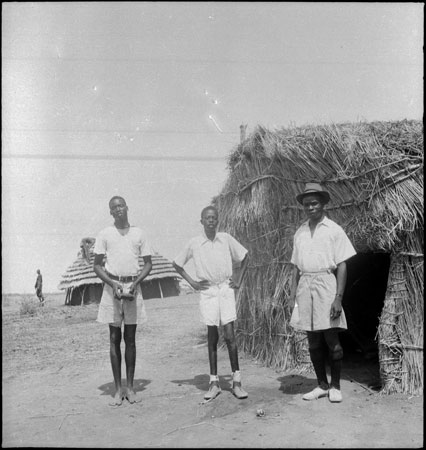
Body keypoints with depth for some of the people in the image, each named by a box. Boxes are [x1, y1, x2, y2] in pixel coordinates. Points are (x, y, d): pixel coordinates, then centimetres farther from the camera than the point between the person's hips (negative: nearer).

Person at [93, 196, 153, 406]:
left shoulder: (138, 233, 7)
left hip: (132, 286, 1)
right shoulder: (104, 235, 4)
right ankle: (118, 389, 9)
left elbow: (148, 264, 9)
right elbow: (97, 265, 4)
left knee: (130, 339, 6)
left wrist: (136, 283, -8)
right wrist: (113, 284, -11)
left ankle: (130, 387, 14)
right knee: (114, 338, 3)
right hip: (112, 285, -1)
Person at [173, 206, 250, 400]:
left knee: (229, 335, -5)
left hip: (225, 289, 0)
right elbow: (177, 264, 11)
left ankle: (236, 381, 3)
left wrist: (238, 281, 8)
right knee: (212, 337, 5)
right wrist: (192, 282, 5)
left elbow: (244, 257, 13)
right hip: (207, 291, 0)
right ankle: (214, 383, 13)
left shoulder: (226, 239, 1)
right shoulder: (194, 243, 0)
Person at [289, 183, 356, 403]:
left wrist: (338, 297, -12)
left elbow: (342, 266, -5)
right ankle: (322, 385, 21)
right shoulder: (300, 232, 11)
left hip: (326, 285, -4)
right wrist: (293, 294, 7)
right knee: (313, 341, 8)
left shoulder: (334, 230, -2)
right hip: (305, 286, 4)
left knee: (331, 338, -1)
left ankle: (335, 386, 14)